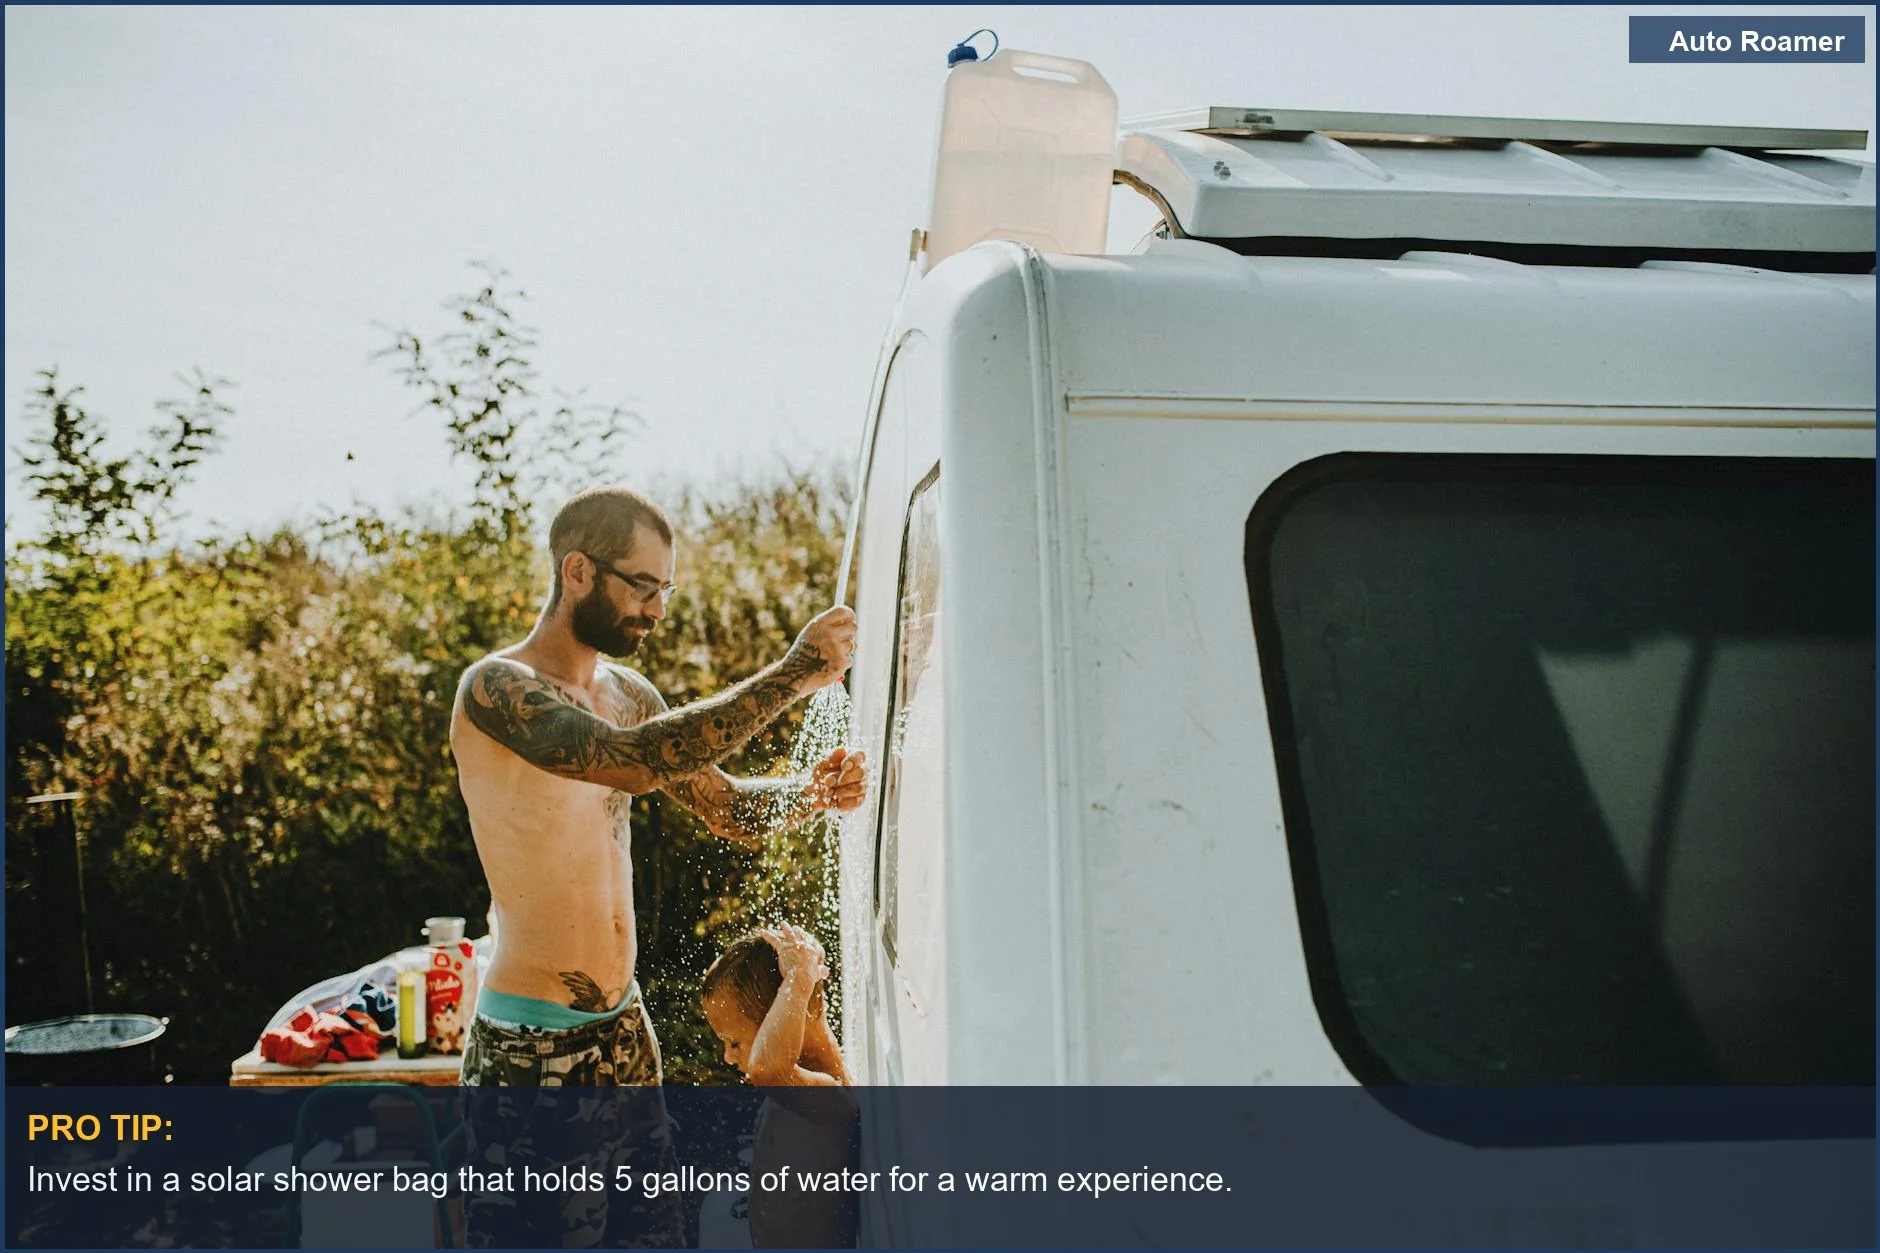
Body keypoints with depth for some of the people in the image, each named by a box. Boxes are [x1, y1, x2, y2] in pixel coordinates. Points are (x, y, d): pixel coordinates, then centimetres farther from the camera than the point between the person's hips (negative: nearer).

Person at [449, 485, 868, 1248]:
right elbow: (634, 761, -32)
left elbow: (728, 808, 16)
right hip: (531, 1050, -8)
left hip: (624, 1033, 8)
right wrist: (793, 675, -28)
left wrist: (808, 794, -6)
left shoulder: (629, 694, 10)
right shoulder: (496, 691, -16)